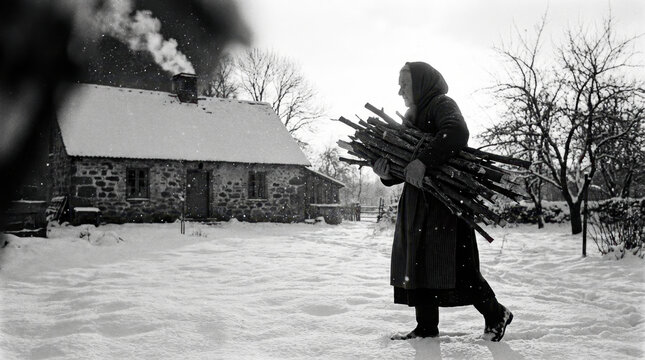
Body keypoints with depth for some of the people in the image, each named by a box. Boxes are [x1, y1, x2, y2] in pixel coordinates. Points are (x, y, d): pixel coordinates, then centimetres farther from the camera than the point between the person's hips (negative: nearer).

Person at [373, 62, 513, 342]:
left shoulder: (442, 105, -4)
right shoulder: (411, 119, 21)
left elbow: (456, 132, -27)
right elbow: (403, 165, 18)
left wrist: (423, 160, -35)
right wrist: (388, 173, -5)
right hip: (417, 203, 9)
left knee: (455, 263, -8)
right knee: (415, 260, 5)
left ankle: (496, 315, 12)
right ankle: (427, 327, 14)